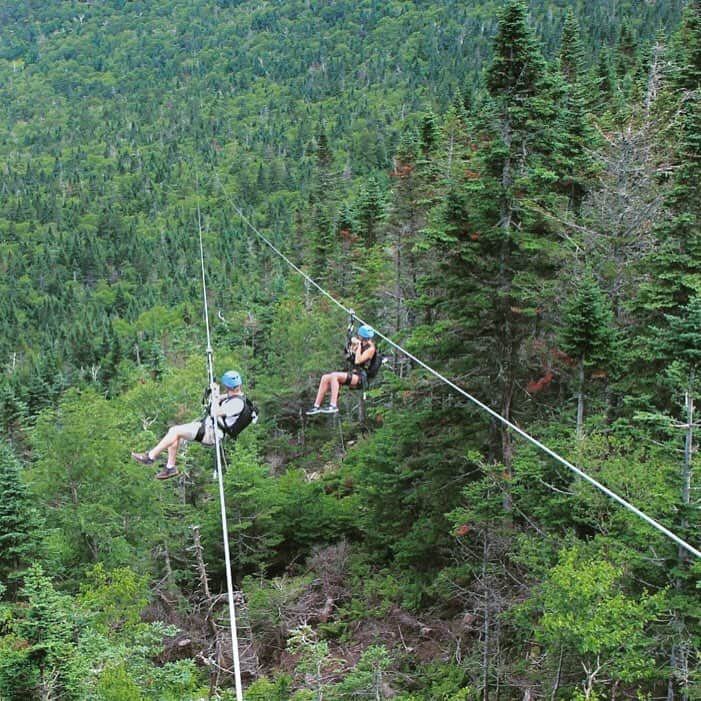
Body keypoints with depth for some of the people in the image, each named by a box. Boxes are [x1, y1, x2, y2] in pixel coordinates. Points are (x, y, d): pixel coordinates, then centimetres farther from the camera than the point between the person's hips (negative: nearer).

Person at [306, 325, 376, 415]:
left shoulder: (371, 348, -6)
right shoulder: (360, 346, 19)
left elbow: (358, 361, -18)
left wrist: (359, 346, -9)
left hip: (361, 378, -9)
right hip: (352, 374, 9)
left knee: (334, 375, -30)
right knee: (325, 377, -9)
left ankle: (333, 406, -36)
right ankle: (316, 406, -13)